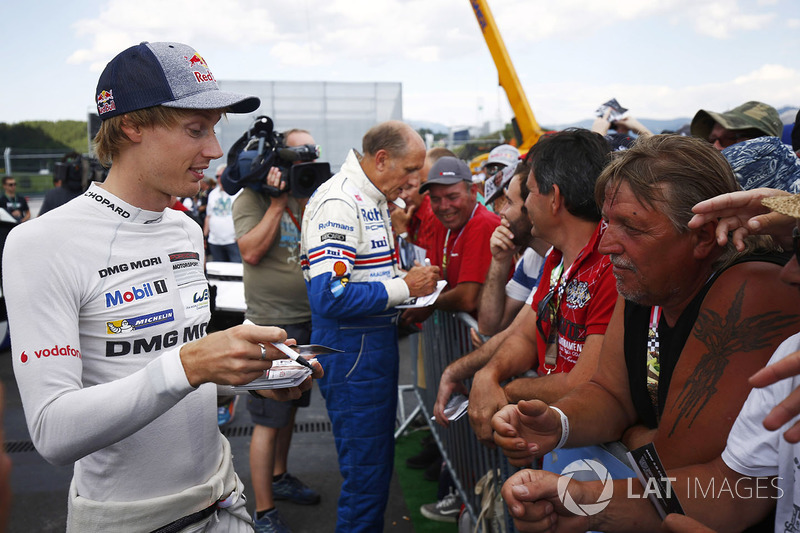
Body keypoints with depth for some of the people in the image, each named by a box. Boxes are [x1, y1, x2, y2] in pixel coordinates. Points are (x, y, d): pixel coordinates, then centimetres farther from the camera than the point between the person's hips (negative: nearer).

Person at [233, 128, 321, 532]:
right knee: (268, 420, -1)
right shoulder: (252, 197, -7)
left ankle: (279, 477, 40)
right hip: (273, 324, -7)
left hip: (307, 320, 7)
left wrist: (304, 199, -4)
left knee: (290, 407, 20)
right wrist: (278, 201, -18)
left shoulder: (307, 197, 11)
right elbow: (252, 252, -19)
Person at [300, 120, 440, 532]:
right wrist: (405, 287, -20)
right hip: (351, 349, -10)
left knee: (378, 463, 22)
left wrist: (411, 280, 6)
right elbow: (330, 296, -29)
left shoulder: (373, 200, 13)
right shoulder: (338, 203, -20)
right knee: (366, 474, 2)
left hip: (376, 343, 10)